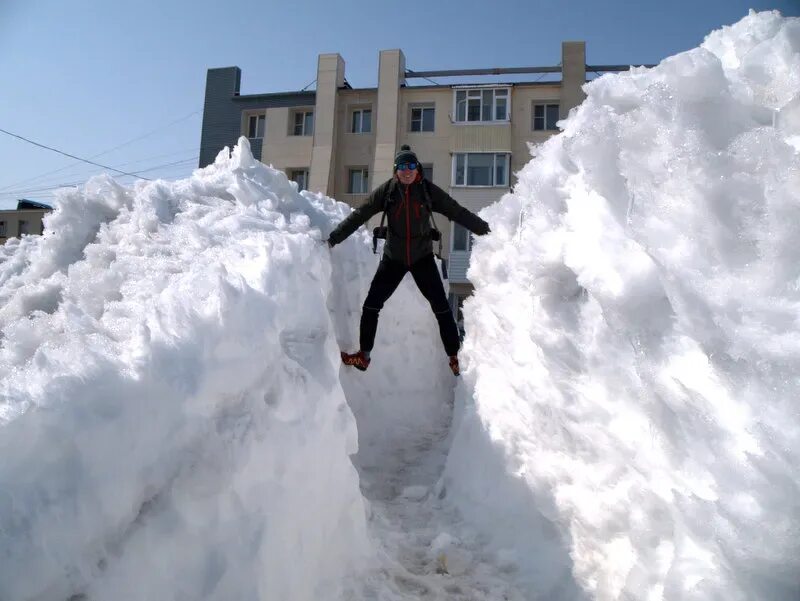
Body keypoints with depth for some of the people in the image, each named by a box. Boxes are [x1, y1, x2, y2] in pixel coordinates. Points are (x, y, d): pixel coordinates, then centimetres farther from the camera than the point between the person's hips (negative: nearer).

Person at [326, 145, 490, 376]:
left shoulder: (428, 190, -8)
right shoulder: (386, 191, -7)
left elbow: (457, 212, -2)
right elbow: (359, 215, -5)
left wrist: (485, 229, -1)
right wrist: (333, 238, -7)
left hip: (422, 257, -1)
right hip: (393, 258, 1)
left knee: (441, 307, -3)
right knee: (371, 305, 1)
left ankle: (455, 357, 10)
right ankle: (364, 355, 16)